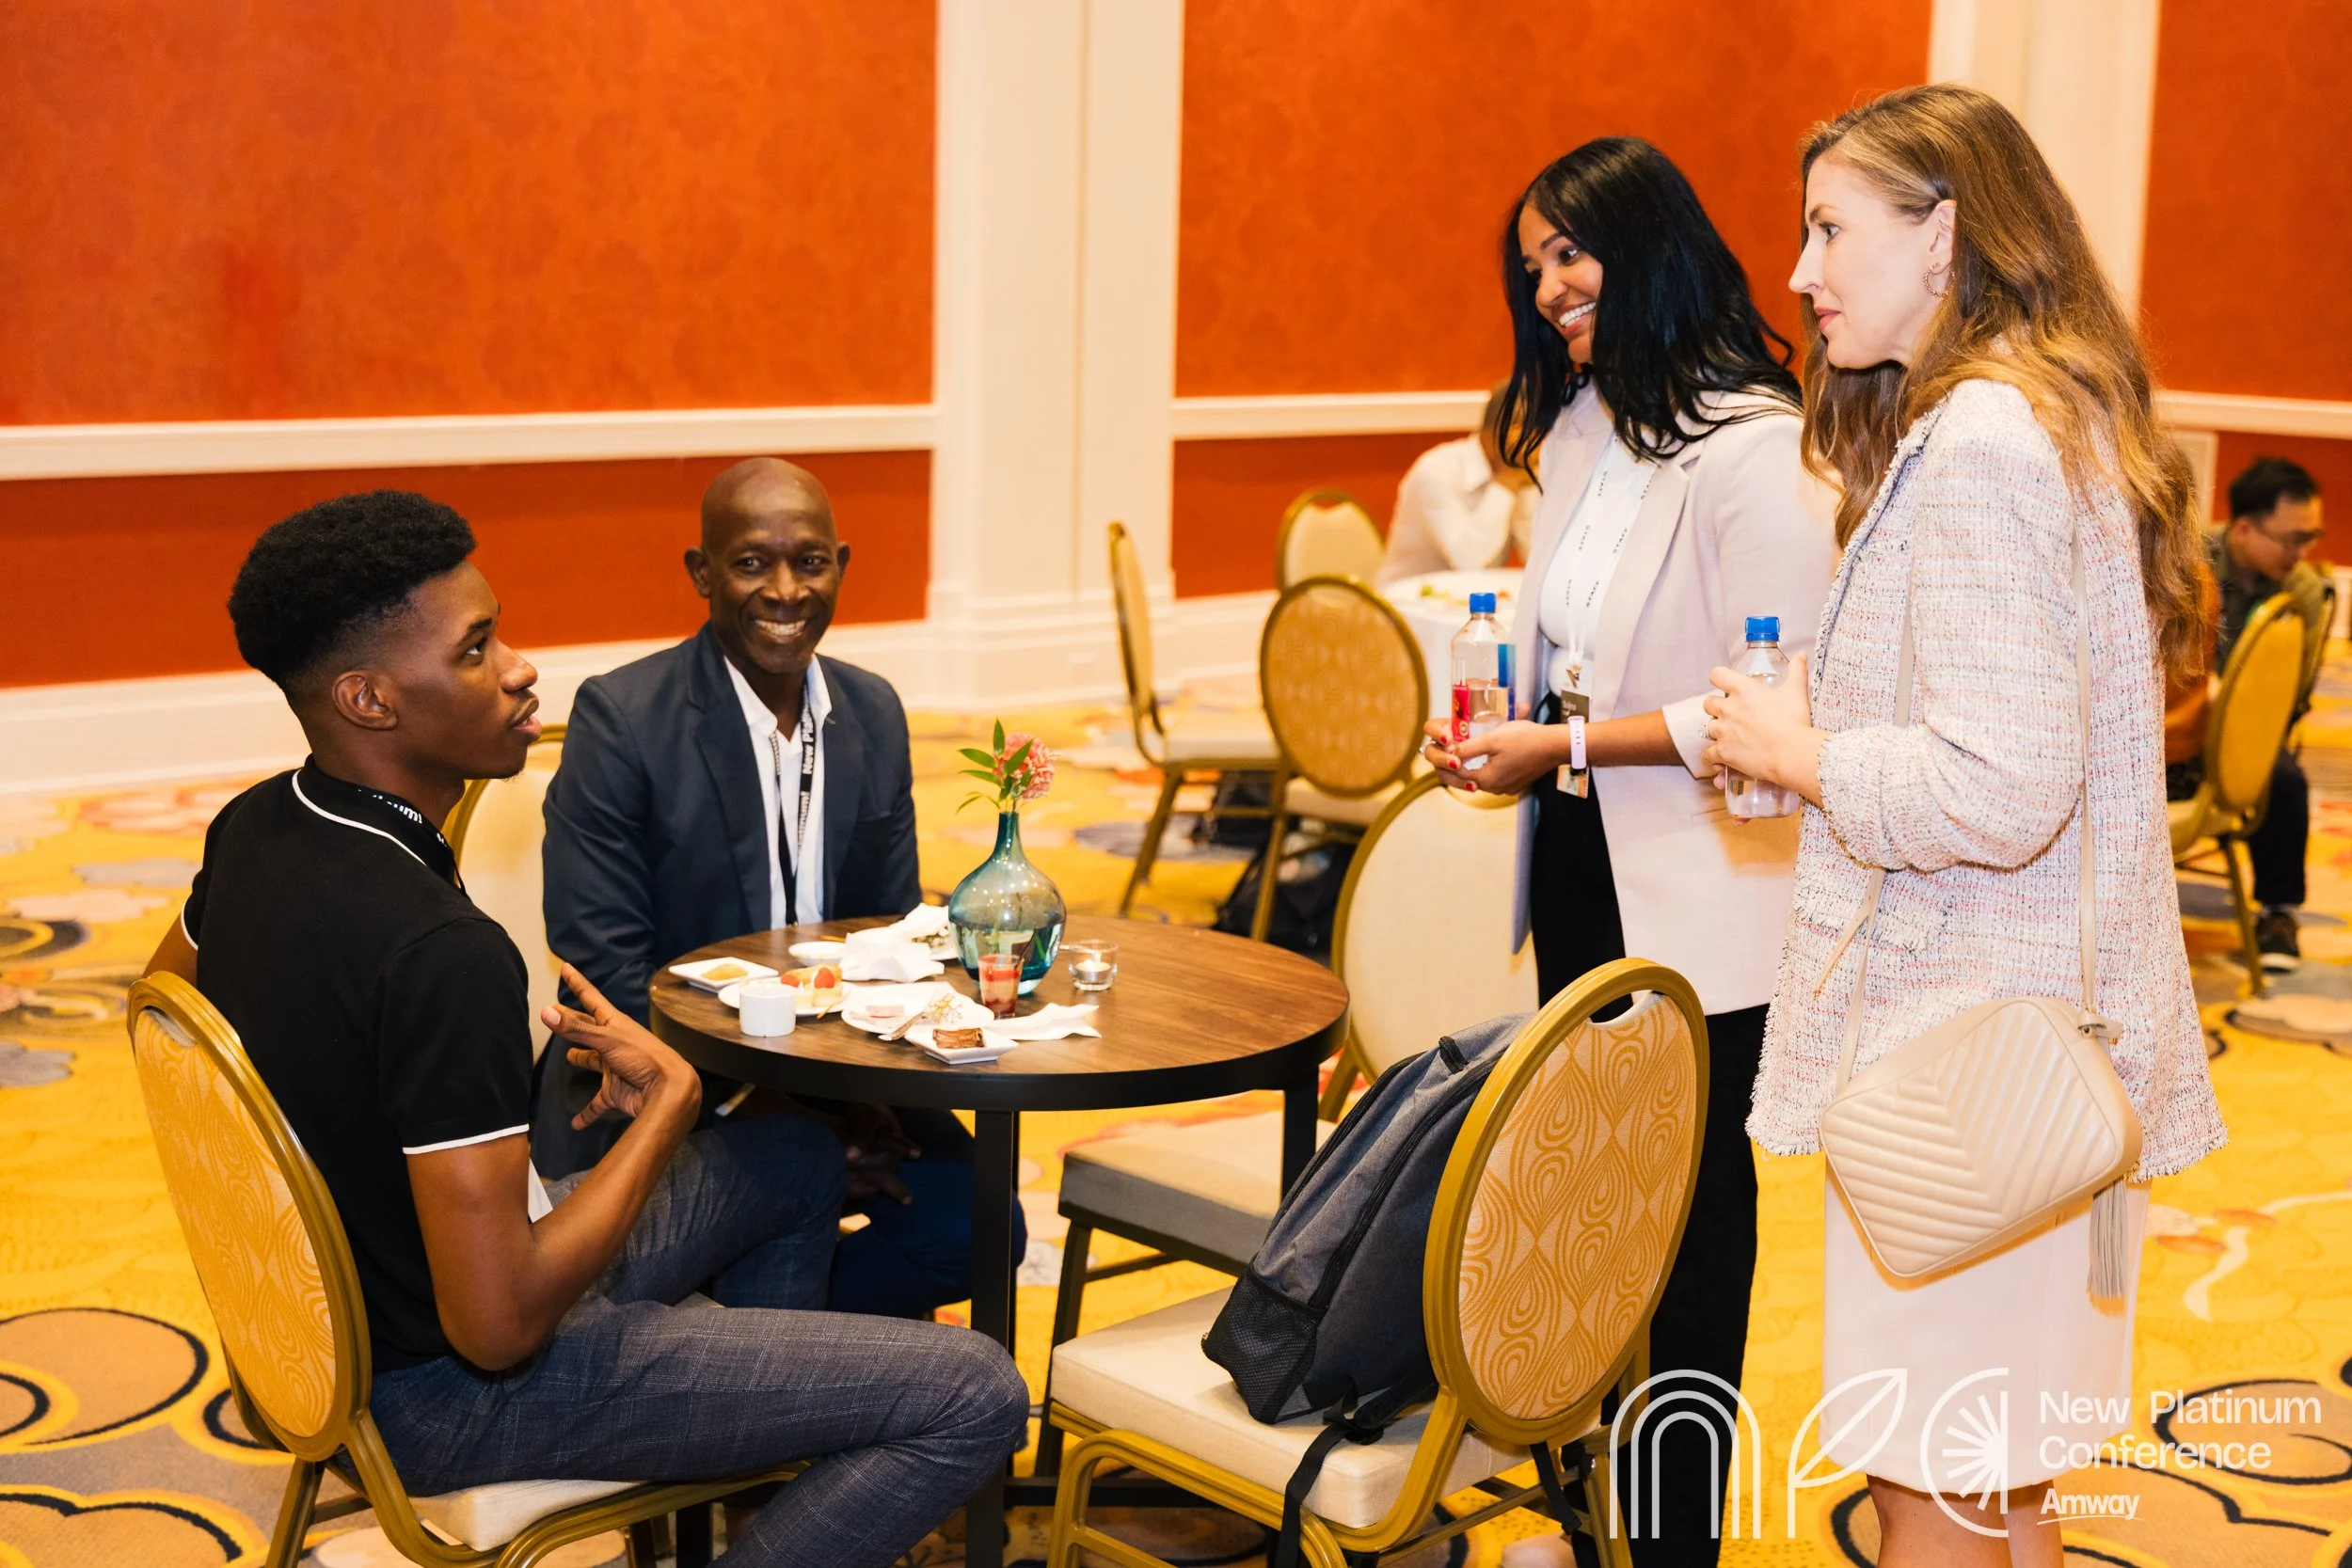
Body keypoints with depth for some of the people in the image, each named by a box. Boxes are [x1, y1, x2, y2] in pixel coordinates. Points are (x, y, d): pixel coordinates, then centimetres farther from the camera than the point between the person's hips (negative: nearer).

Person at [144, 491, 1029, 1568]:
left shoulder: (252, 830, -3)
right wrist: (670, 1102, -18)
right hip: (453, 1395, -9)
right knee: (976, 1398, -13)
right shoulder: (444, 954, -33)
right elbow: (500, 1325, -31)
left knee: (796, 1161, 26)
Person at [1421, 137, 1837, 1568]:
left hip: (1694, 909, -8)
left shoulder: (1753, 447, -17)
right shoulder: (1579, 430, 10)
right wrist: (1500, 720, 4)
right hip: (1578, 871, 8)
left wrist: (1572, 744, -19)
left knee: (1690, 1207, 5)